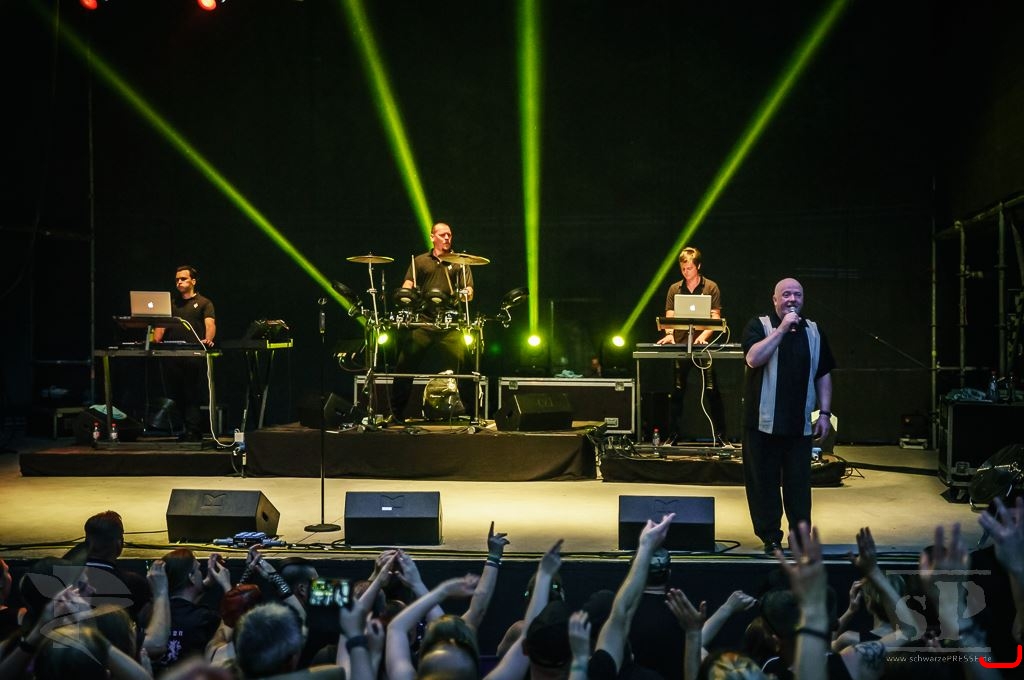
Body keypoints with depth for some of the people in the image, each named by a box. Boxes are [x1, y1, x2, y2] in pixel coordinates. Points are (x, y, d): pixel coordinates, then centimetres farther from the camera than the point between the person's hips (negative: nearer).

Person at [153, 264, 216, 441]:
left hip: (194, 356, -4)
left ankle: (192, 433, -10)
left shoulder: (204, 303, 11)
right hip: (172, 358, 4)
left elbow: (210, 324, -5)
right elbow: (161, 326, 15)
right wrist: (155, 342, -6)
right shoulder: (171, 304, 24)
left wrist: (208, 340, -26)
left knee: (193, 396, -8)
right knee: (176, 397, 3)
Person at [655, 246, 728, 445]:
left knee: (712, 392, -5)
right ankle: (674, 435, 11)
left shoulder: (711, 288, 4)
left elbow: (715, 318, -2)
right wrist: (669, 334, -14)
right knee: (676, 393, 3)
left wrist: (703, 336, -18)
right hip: (679, 345, 2)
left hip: (703, 346, -2)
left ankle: (720, 436, 0)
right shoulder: (674, 289, 11)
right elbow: (669, 317, 6)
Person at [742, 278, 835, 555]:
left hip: (800, 425, 3)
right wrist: (782, 329, -17)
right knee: (764, 482, 3)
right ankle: (771, 538, 12)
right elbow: (754, 359, -19)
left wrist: (825, 413, 7)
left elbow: (823, 375, 14)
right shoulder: (759, 325, 0)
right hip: (763, 422, -2)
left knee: (799, 484, 4)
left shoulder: (813, 331, 11)